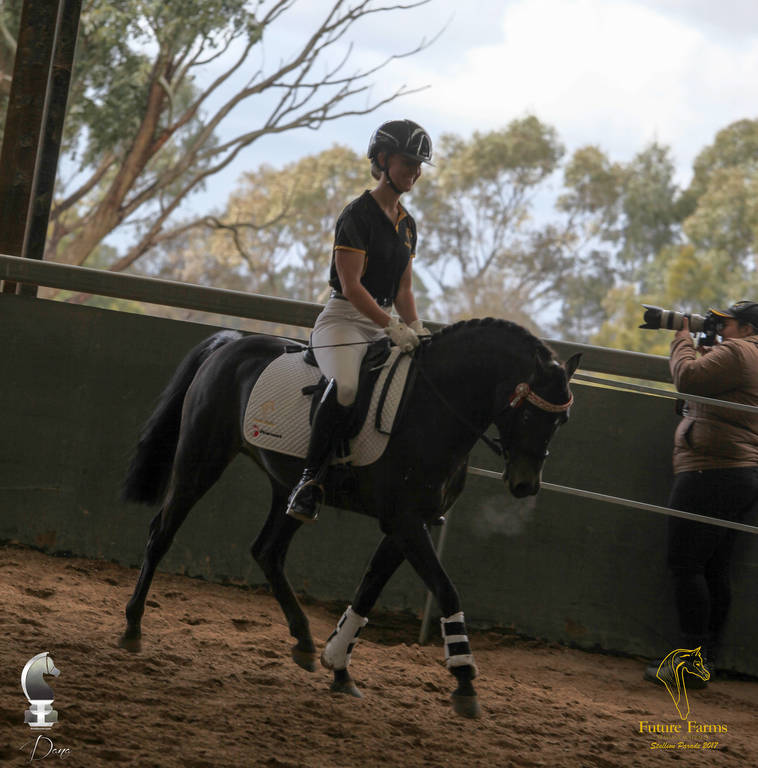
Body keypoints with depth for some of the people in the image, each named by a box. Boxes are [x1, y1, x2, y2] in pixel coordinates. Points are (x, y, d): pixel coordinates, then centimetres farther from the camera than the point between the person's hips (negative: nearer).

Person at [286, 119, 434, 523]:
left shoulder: (407, 224, 15)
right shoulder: (358, 214, -9)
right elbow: (351, 285, -17)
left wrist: (414, 327, -1)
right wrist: (391, 327, -23)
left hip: (383, 321, 8)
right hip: (344, 318, -8)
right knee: (346, 385, -35)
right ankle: (309, 481, -29)